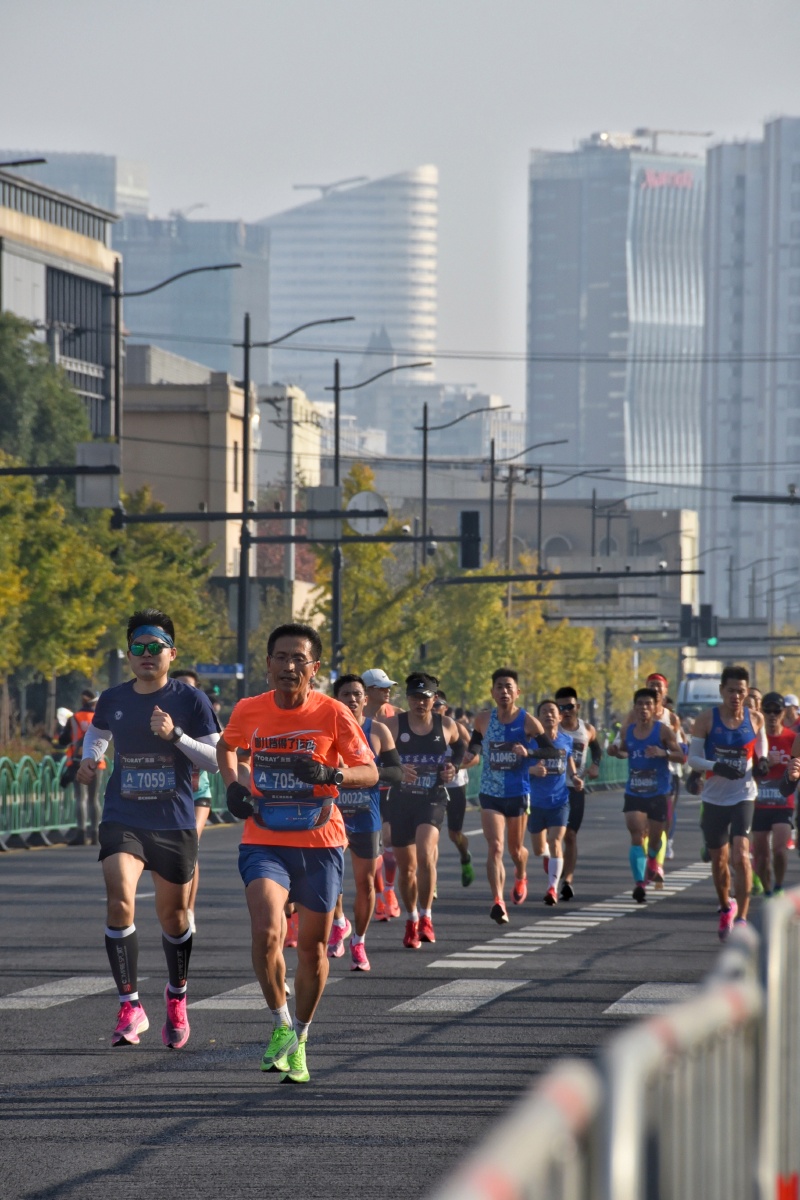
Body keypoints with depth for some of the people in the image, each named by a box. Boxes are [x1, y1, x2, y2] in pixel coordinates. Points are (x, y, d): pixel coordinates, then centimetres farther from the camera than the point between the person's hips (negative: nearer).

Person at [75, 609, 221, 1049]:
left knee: (173, 915, 12)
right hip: (122, 819, 1)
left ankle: (176, 998, 38)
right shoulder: (112, 700, 3)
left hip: (174, 822, -1)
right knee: (119, 902, -20)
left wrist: (175, 735, -20)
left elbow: (215, 760, -6)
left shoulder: (190, 700, -5)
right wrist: (89, 759, 4)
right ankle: (130, 1008, -16)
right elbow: (97, 733, 25)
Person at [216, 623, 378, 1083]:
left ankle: (299, 1040, 27)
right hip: (264, 842, 0)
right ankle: (281, 1024, -1)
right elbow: (227, 746, 20)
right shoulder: (249, 710, -2)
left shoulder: (333, 713, -8)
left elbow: (370, 772, -7)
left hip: (321, 843, 0)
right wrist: (233, 786, 2)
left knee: (313, 947, 7)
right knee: (267, 933, -22)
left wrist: (331, 773, -27)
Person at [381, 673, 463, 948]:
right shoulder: (394, 725, -1)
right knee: (406, 867, 7)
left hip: (433, 800, -1)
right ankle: (411, 921, 28)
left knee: (425, 854, -24)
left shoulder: (447, 726, 4)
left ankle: (426, 917, -13)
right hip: (401, 799, 1)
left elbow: (460, 747, 24)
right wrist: (397, 771, -23)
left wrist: (454, 767, 4)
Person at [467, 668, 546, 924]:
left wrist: (528, 752, -24)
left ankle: (521, 877, 51)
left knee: (515, 848, 16)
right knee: (495, 847, -16)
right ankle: (498, 902, -22)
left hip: (518, 794, -1)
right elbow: (475, 741, 18)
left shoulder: (527, 722, -9)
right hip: (490, 794, 1)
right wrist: (473, 753, -2)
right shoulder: (483, 719, -1)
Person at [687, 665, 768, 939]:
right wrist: (717, 767, -22)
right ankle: (726, 907, 37)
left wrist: (762, 760, -4)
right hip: (714, 798, 1)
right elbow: (693, 758, -4)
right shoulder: (707, 719, -6)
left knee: (740, 855, -18)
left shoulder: (755, 719, -1)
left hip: (743, 796, -1)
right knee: (719, 860, 12)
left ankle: (742, 917, -16)